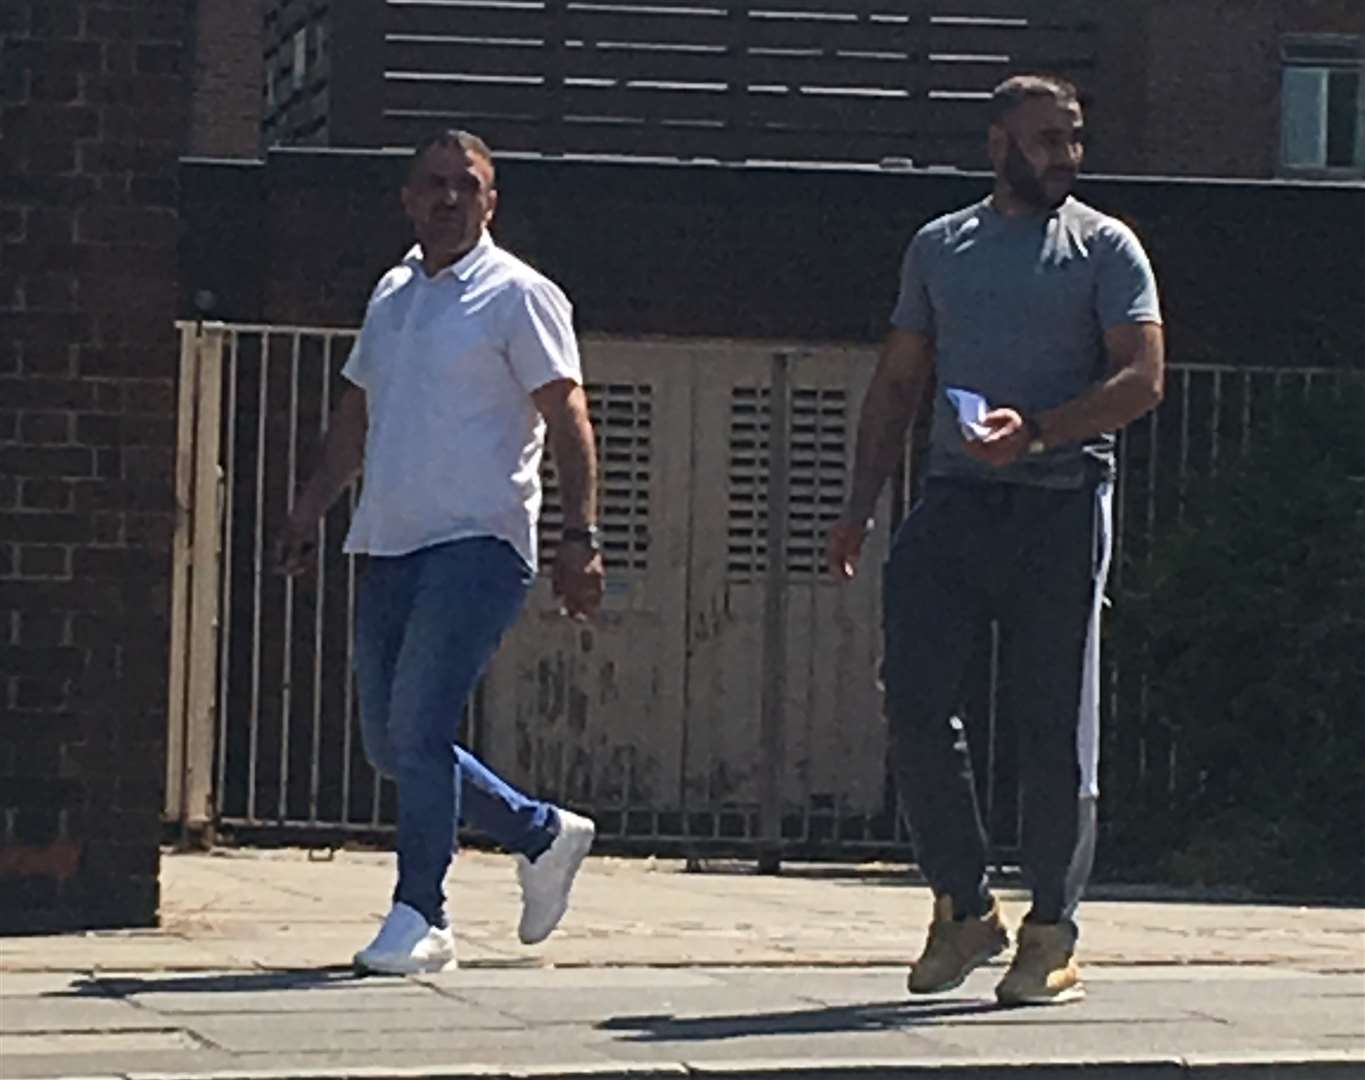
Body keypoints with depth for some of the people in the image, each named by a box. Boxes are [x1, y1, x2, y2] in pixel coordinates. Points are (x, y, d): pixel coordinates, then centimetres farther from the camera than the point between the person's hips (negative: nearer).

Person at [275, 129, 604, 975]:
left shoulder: (517, 295, -4)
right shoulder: (393, 294, 18)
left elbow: (566, 417, -10)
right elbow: (358, 414, 27)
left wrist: (580, 537, -18)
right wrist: (312, 509, 21)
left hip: (477, 546, -8)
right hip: (391, 547, 8)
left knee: (419, 729, -15)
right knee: (389, 741, 8)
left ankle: (420, 918, -8)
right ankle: (544, 835, 24)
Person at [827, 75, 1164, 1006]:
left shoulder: (1105, 247, 4)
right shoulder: (939, 247, 16)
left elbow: (1142, 378, -6)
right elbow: (899, 381, 19)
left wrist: (1037, 429, -20)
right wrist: (861, 504, 10)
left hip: (1062, 501, -3)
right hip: (956, 499, 3)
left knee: (1055, 722, -1)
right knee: (915, 697, -6)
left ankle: (1052, 932, 8)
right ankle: (964, 905, 8)